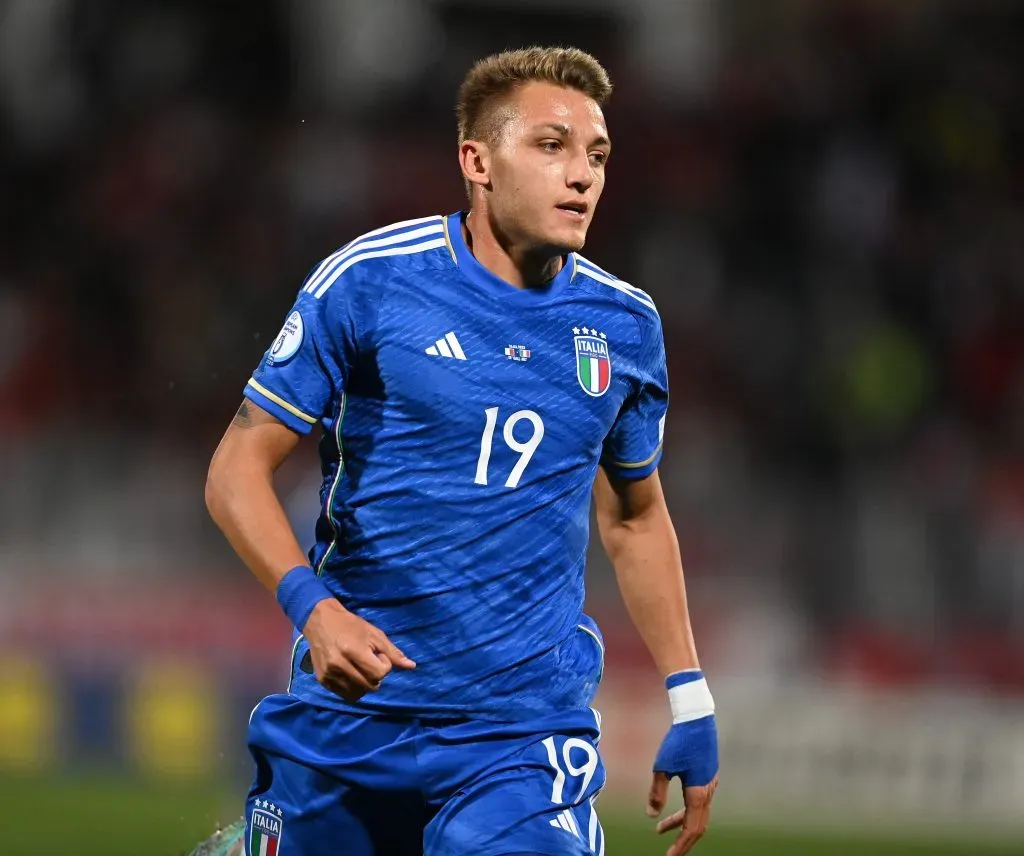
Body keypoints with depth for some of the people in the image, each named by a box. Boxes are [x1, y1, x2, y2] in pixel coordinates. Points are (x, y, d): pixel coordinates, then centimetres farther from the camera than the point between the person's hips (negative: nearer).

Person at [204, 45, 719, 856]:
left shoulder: (624, 326, 5)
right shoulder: (368, 280, -6)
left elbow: (636, 519, 19)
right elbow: (239, 467, -5)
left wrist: (692, 706, 16)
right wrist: (312, 605, -22)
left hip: (525, 730, 1)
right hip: (348, 714, -1)